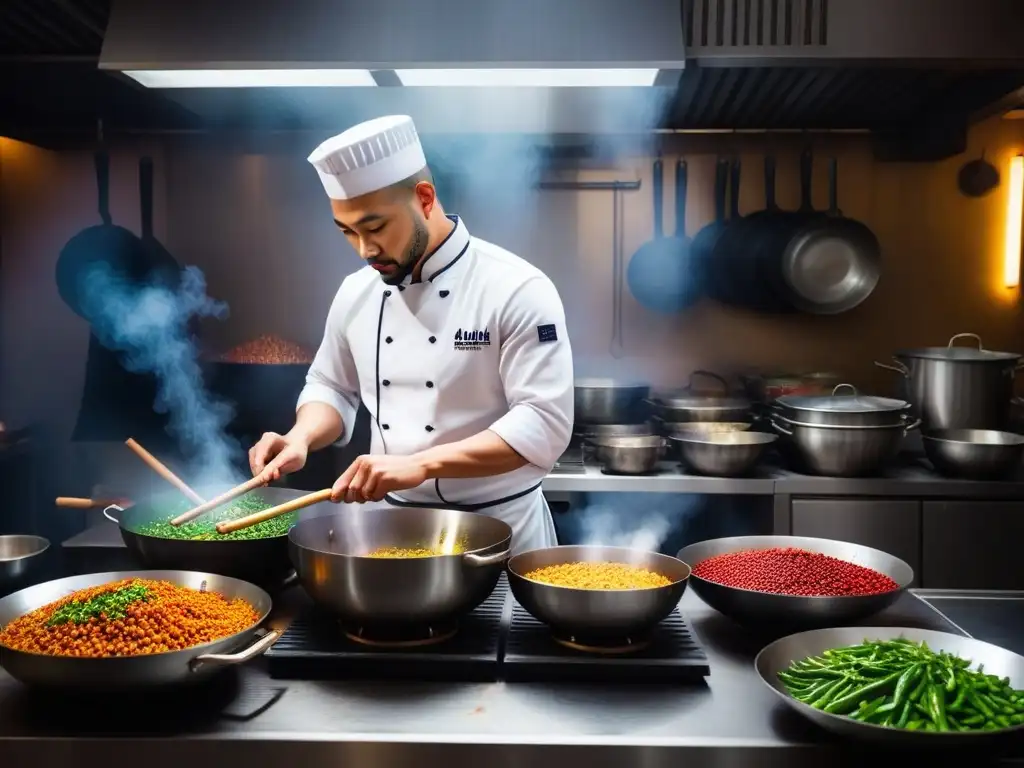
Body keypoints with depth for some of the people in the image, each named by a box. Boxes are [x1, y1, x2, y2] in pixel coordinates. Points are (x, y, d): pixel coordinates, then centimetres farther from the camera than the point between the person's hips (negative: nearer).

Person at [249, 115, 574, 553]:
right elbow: (332, 388, 15)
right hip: (394, 524, 5)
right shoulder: (357, 292, 1)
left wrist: (419, 465, -31)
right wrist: (301, 439, -7)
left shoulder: (517, 289, -17)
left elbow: (544, 424, -23)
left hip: (499, 529, -4)